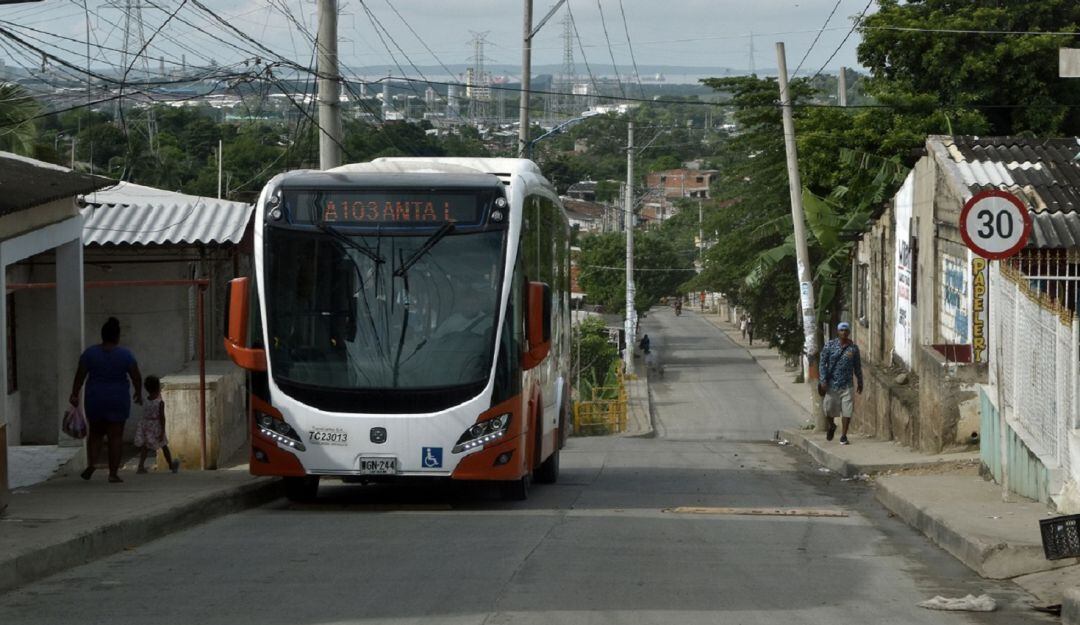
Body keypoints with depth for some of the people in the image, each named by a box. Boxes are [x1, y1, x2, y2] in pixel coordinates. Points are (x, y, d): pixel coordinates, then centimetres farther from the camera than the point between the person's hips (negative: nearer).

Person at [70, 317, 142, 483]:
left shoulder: (90, 352, -4)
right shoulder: (125, 354, -8)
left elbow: (80, 375, -6)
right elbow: (136, 377, -4)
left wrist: (74, 395, -2)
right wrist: (138, 393, 11)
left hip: (95, 400, 2)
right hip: (118, 401, -2)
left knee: (95, 433, 18)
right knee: (115, 437, 4)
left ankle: (91, 463, 0)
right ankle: (113, 473, 0)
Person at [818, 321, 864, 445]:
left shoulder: (853, 348, 3)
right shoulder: (830, 345, -2)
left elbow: (857, 366, 12)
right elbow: (822, 363, -2)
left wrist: (860, 382, 16)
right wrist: (823, 380, -11)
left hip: (847, 384, 0)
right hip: (831, 383, 0)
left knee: (847, 410, -4)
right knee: (828, 409, 5)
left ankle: (843, 436, 6)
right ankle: (831, 426, 36)